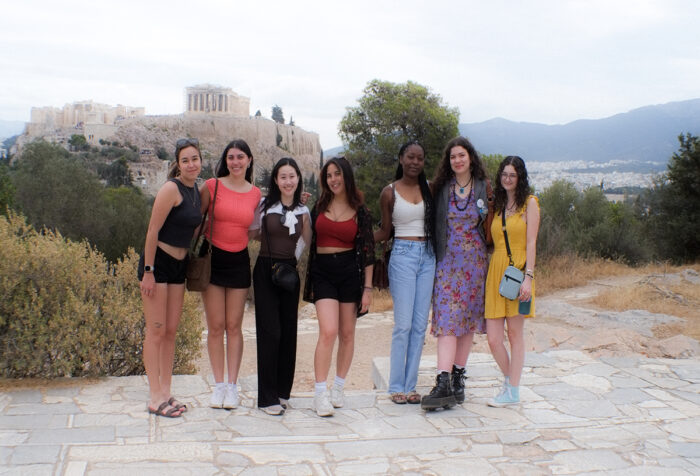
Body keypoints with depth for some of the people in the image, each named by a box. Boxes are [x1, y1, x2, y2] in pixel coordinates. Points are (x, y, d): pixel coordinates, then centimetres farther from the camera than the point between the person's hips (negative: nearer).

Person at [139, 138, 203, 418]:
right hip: (158, 263, -8)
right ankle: (155, 398, 2)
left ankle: (166, 393, 17)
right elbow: (152, 231, -16)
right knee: (156, 330, -4)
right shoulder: (171, 188, -15)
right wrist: (148, 271, -17)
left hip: (179, 265, 8)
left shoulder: (197, 191, 9)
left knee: (171, 331, 10)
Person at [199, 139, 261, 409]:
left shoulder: (255, 194, 5)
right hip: (212, 258, -1)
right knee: (215, 326, 1)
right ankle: (218, 386, 10)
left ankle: (232, 386, 10)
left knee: (234, 326, 4)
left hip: (239, 262, 2)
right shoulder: (212, 186, -2)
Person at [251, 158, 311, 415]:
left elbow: (307, 243, 9)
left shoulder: (302, 210, 9)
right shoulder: (264, 205, -1)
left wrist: (305, 221, -1)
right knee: (270, 331, -8)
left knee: (288, 331, 6)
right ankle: (268, 397, -1)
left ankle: (282, 391, 18)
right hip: (265, 270, -4)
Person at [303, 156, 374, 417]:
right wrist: (308, 280, 6)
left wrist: (367, 287, -1)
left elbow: (367, 251, 3)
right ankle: (320, 393, -8)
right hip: (322, 271, 0)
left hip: (350, 271, 0)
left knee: (347, 333, 7)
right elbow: (309, 242, 11)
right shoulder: (318, 207, 7)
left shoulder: (360, 212, 3)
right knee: (328, 331, -14)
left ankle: (338, 387, 23)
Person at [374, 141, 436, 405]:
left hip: (427, 256, 4)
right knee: (403, 324, -6)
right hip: (403, 256, -3)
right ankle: (396, 386, 5)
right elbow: (385, 231, 6)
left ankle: (410, 385, 13)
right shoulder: (390, 192, 0)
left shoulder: (429, 187, 8)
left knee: (420, 325, 4)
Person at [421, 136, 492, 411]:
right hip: (447, 261, -1)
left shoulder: (483, 188, 5)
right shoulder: (441, 188, 5)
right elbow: (434, 224, 6)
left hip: (474, 262, 1)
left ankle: (458, 378, 15)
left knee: (468, 320, 5)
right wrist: (436, 255, -2)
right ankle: (443, 383, -15)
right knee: (447, 319, -10)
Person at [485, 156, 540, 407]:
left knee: (515, 333, 2)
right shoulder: (497, 205, 16)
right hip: (495, 271, 4)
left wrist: (529, 276, -14)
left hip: (517, 270, -4)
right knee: (493, 339, 0)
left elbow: (531, 243, -6)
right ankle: (509, 379, 24)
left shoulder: (529, 203, 1)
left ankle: (513, 391, 13)